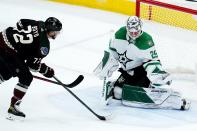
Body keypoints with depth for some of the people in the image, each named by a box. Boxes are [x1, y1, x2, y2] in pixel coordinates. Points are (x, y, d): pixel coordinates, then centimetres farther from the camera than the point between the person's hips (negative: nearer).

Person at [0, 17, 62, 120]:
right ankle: (13, 107, 1)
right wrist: (46, 70, 3)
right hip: (9, 52, -9)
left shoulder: (37, 24, 6)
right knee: (26, 78, -1)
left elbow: (19, 23, 18)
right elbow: (32, 62, -12)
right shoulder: (43, 44, -14)